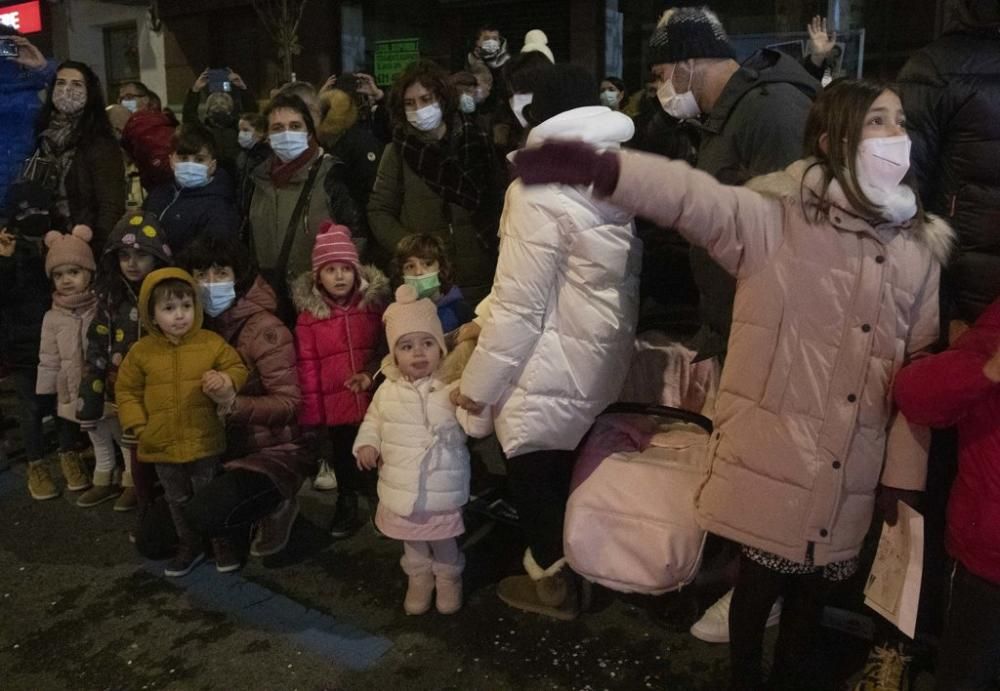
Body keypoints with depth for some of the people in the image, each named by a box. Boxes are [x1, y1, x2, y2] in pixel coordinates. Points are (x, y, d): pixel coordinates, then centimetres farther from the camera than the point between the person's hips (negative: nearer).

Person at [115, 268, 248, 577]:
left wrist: (225, 382, -21)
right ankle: (189, 547, 36)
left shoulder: (212, 343, -7)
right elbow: (126, 390, 4)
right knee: (178, 501, 18)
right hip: (162, 445, 2)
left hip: (204, 442, -2)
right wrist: (138, 425, -5)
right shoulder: (141, 351, -4)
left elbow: (238, 369, 1)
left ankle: (225, 544, 30)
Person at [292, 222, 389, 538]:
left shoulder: (374, 305, -1)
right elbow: (307, 367, -3)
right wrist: (312, 412, -4)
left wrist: (372, 373, -11)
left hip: (376, 402, 0)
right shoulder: (308, 316, -4)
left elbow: (387, 349, 7)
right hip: (336, 404, 0)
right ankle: (347, 505, 34)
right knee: (344, 459, 15)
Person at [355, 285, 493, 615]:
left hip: (442, 489, -3)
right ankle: (419, 578, 45)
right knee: (412, 542, 22)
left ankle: (449, 578, 42)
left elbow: (479, 428, -21)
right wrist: (367, 443, -6)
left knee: (444, 541, 17)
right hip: (401, 489, 3)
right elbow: (373, 420, 13)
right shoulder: (388, 390, -2)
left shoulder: (452, 387, -14)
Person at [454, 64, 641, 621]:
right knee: (564, 468, 23)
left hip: (553, 370, -8)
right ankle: (562, 569, 40)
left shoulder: (539, 192, -19)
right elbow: (569, 280, 6)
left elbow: (521, 305, -19)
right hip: (602, 355, 8)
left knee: (536, 473, 12)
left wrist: (479, 382, -8)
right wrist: (485, 315, 7)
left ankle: (555, 583, 29)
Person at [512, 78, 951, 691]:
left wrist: (904, 470, 8)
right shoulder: (775, 218, -10)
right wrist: (601, 168, -47)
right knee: (760, 582, 13)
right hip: (772, 456, -3)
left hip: (853, 474, 4)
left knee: (814, 588, 19)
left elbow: (923, 364, 7)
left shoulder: (921, 247, 3)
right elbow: (696, 197, -28)